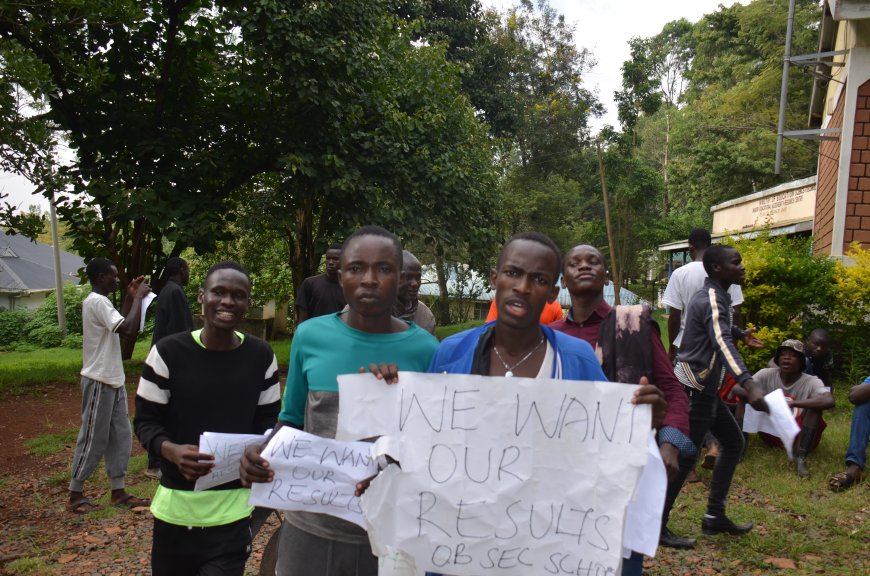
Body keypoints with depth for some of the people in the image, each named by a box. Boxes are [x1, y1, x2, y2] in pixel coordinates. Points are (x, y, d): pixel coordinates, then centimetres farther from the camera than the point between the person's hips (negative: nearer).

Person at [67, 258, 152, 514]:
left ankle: (118, 492, 17)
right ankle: (75, 495, 13)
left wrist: (130, 297, 14)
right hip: (99, 382, -10)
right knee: (93, 439, 0)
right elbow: (128, 329, -27)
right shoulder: (96, 302, -18)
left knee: (120, 437, 11)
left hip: (112, 380, 10)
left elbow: (121, 326, 22)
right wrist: (138, 297, -16)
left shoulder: (100, 302, 13)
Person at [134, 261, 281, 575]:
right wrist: (170, 450, -22)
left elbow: (269, 420, 7)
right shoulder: (168, 352, -7)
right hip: (177, 502, 0)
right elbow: (146, 421, -2)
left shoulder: (262, 356, -1)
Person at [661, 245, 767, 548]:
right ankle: (656, 525, 2)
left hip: (704, 388, 10)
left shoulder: (714, 295, 12)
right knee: (685, 456, -6)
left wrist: (742, 334, 38)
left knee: (734, 442, 17)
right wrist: (749, 385, -48)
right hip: (694, 388, -10)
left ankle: (714, 515, 23)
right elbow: (722, 343, -37)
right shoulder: (711, 299, -19)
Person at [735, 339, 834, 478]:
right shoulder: (767, 375, -6)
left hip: (797, 435, -2)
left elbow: (829, 401, -34)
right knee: (746, 396, -14)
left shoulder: (811, 382, -13)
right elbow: (736, 388, -17)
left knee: (814, 406, -27)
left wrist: (793, 403, -41)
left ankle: (801, 458, -29)